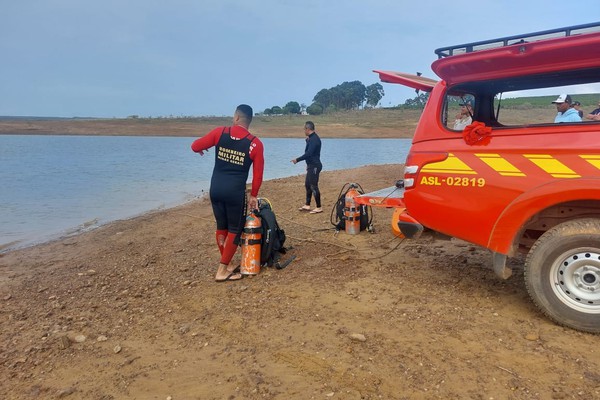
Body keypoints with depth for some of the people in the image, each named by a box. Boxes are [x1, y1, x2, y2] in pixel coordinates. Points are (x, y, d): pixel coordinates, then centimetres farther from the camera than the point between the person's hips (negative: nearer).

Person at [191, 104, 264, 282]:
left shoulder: (220, 132, -1)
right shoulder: (255, 143, -5)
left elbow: (195, 146, 5)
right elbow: (258, 174, -2)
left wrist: (202, 150, 29)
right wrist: (253, 195, 10)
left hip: (216, 189, 4)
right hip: (235, 192, -4)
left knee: (221, 227, 18)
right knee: (235, 230, 10)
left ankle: (225, 265, 30)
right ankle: (222, 271, 12)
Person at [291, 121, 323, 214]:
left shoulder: (314, 139, -19)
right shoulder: (312, 138, 13)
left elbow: (308, 153, -26)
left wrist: (297, 160, -20)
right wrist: (307, 141, 13)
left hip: (314, 166, -11)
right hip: (311, 165, 11)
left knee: (314, 186, -6)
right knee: (307, 185, 15)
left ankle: (319, 207, 2)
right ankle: (307, 205, 24)